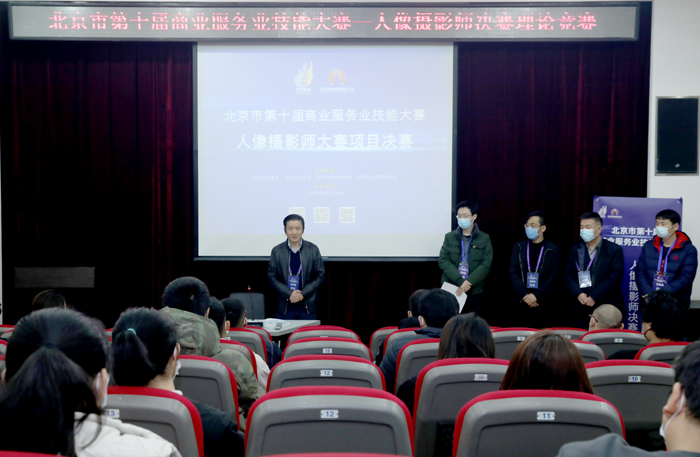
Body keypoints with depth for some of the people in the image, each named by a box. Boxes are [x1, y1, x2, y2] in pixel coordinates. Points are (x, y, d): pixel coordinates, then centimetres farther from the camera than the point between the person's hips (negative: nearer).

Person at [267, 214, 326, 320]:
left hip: (308, 306, 0)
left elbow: (320, 275, 1)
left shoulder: (313, 249, 0)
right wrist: (289, 294, -14)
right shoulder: (277, 251, 0)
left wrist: (303, 293, -11)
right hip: (285, 306, 0)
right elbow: (271, 277, 0)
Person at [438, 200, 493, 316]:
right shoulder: (449, 237, 9)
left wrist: (469, 282, -16)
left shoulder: (484, 239, 5)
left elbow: (486, 264, -4)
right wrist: (460, 281, -14)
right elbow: (443, 261, -2)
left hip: (474, 292, -1)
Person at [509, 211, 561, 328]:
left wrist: (536, 296, -13)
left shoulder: (552, 250, 4)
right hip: (522, 303, 1)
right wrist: (525, 295, -10)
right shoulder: (519, 247, 9)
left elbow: (553, 277, -2)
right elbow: (513, 273, 2)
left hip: (543, 303, -1)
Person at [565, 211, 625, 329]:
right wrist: (578, 294, -11)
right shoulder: (575, 250, 12)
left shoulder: (614, 250, 0)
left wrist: (594, 297, -16)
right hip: (582, 310, 3)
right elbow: (568, 275, 7)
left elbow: (615, 277, -10)